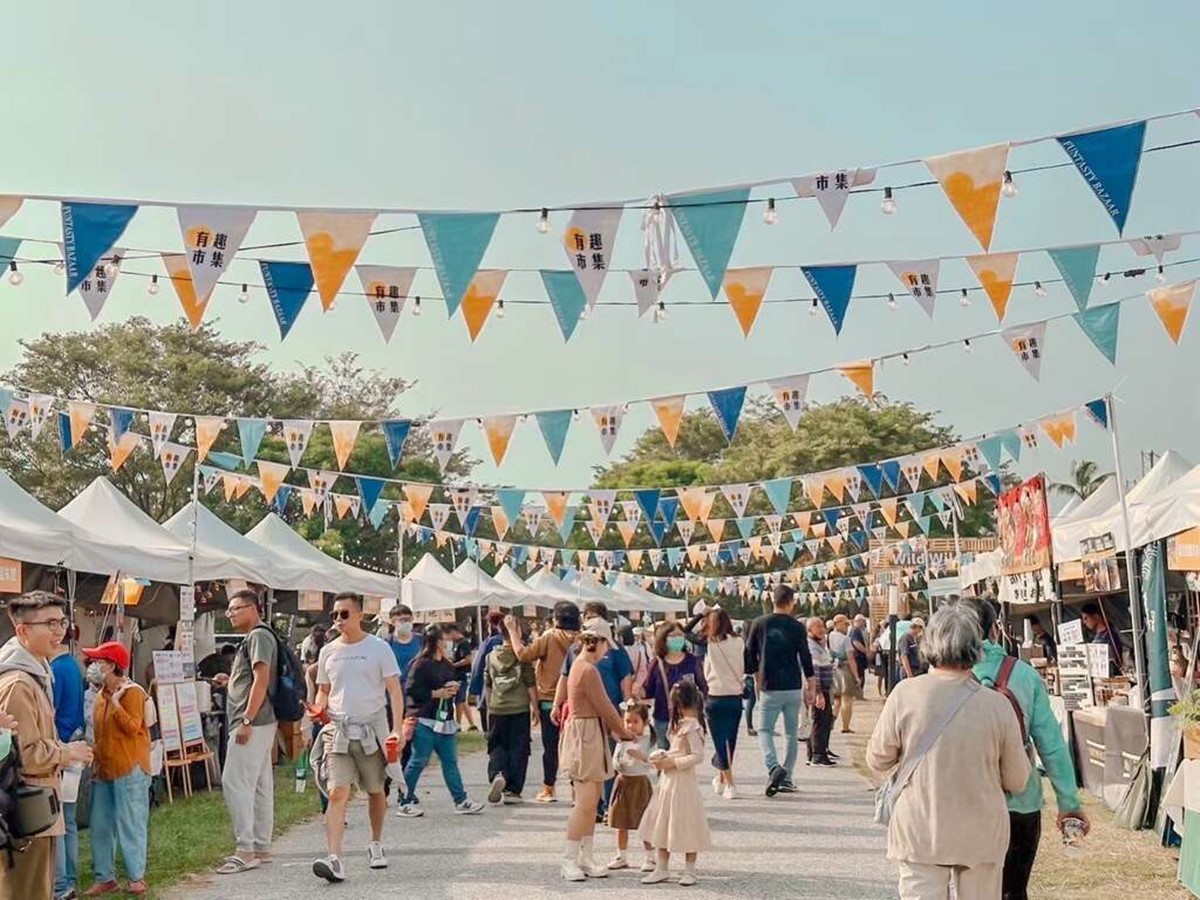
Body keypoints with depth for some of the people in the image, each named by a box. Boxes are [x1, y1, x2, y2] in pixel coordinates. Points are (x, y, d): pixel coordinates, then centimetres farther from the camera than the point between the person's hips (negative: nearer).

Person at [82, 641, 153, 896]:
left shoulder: (132, 692, -11)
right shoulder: (101, 694, 13)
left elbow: (133, 727, -19)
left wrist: (116, 703, -22)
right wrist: (96, 760, 14)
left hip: (129, 770, -8)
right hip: (104, 770, 8)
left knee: (129, 824, -3)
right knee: (100, 826, 10)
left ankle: (137, 877, 6)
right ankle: (105, 877, 18)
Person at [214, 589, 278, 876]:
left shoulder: (259, 635, -11)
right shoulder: (251, 638, 20)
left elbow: (262, 680, -19)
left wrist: (246, 721, -22)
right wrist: (230, 682, 13)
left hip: (253, 723, -10)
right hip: (259, 724, 10)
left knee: (234, 781, -11)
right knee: (259, 785, 12)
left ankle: (245, 850, -10)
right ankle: (261, 847, 17)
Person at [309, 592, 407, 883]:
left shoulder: (378, 648, -2)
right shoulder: (328, 652, 8)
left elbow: (394, 690, -4)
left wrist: (397, 728, -15)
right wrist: (318, 709, -4)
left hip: (372, 728, -1)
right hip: (338, 730, 2)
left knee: (375, 791, 13)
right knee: (337, 793, -12)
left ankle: (376, 844, 34)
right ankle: (335, 859, -19)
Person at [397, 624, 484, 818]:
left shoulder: (448, 666, 15)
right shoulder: (420, 664, -11)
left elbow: (457, 682, 28)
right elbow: (412, 690, -17)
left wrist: (454, 687, 4)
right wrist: (437, 693, -15)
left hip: (445, 720, 8)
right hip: (426, 721, -8)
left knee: (450, 762, 11)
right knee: (418, 762, -3)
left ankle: (461, 801, 14)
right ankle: (405, 802, 7)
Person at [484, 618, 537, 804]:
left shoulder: (491, 656, 5)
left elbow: (487, 685, 12)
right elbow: (530, 685, -4)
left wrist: (488, 708, 21)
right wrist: (535, 707, 5)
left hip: (497, 709, 3)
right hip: (519, 708, -3)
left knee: (497, 746, 13)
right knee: (518, 748, 5)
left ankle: (497, 774, -14)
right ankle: (512, 790, 5)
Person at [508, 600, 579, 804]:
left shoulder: (549, 638, -13)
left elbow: (523, 654, -14)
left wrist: (513, 633, -3)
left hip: (549, 700, -2)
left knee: (551, 746, 6)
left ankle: (548, 789, 11)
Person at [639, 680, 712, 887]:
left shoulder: (691, 726, -17)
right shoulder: (682, 724, 12)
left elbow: (696, 756, -23)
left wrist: (670, 763, -21)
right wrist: (664, 758, 4)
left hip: (682, 783, -10)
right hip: (668, 782, 10)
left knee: (685, 827, 1)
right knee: (663, 825, 13)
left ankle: (689, 871, 12)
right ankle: (662, 868, 21)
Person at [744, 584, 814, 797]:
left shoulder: (759, 623, -1)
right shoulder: (797, 627, -3)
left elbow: (750, 654, 6)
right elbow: (805, 658, -2)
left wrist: (757, 678, 19)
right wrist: (811, 687, 8)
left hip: (770, 687, -1)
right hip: (793, 687, 1)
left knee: (765, 730, 6)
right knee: (792, 733, 12)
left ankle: (774, 767, -18)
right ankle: (786, 778, 12)